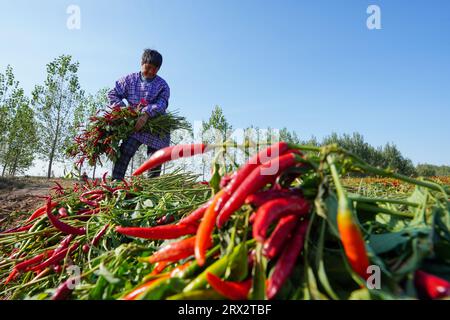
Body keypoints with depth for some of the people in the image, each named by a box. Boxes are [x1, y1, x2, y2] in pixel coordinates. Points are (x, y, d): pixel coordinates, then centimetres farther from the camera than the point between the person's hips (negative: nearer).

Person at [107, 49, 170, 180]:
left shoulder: (162, 85, 1)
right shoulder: (130, 79, 5)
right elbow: (112, 94, 6)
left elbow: (161, 103, -17)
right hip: (136, 124, 0)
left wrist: (146, 114, -34)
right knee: (125, 151, -18)